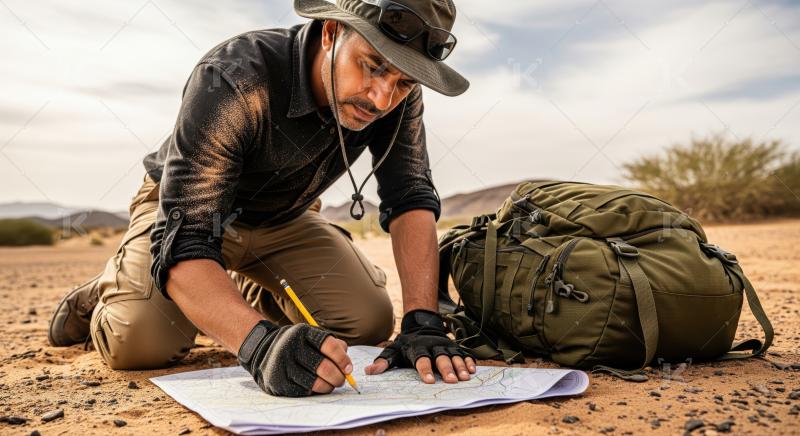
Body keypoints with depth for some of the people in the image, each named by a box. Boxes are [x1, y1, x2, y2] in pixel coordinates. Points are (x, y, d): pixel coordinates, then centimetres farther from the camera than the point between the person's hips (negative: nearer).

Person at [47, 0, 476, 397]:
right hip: (183, 207, -4)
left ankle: (257, 293, 17)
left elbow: (411, 200, -21)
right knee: (141, 339, -28)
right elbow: (182, 241, -42)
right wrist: (262, 344, -58)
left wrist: (423, 323, -35)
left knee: (369, 321, -13)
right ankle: (108, 293, 11)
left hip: (283, 218, 5)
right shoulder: (233, 81, -37)